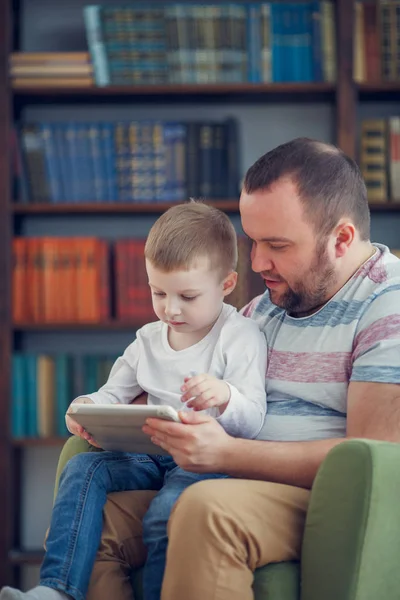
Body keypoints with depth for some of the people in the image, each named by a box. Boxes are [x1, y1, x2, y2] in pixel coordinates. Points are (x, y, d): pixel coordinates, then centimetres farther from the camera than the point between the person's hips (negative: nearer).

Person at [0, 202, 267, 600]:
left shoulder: (241, 337, -3)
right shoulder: (148, 340, 14)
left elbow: (253, 422, -8)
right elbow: (113, 393, 22)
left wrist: (225, 397, -32)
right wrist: (87, 408, -2)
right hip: (153, 454, 6)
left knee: (165, 513, -34)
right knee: (82, 468, -18)